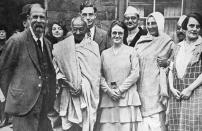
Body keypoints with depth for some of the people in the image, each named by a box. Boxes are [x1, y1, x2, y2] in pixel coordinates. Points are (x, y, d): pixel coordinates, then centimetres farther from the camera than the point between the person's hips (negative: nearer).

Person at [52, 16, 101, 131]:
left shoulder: (93, 46, 5)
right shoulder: (62, 46, 7)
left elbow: (95, 72, 2)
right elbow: (56, 69, 5)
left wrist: (82, 86, -8)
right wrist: (67, 83, -8)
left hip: (87, 94, 0)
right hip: (67, 93, 1)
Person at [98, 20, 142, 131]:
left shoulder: (131, 51, 4)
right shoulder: (104, 53, 11)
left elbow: (135, 74, -3)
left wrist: (120, 90, -8)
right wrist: (108, 90, -8)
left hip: (127, 98, -2)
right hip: (108, 98, 2)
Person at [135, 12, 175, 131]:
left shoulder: (168, 42, 1)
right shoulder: (141, 41, 11)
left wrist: (166, 63, -11)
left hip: (157, 86, -3)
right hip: (142, 86, 3)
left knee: (157, 119, -6)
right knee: (142, 120, 2)